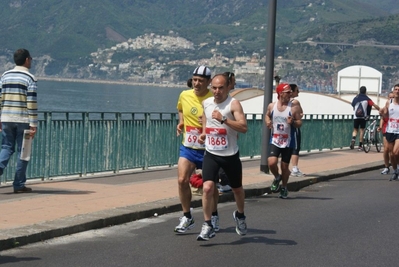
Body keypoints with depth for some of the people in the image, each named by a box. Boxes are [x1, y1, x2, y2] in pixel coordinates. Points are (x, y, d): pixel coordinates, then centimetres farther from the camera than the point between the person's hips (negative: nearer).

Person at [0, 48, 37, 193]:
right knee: (22, 151, 4)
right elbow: (32, 103, -11)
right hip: (23, 119, -4)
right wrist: (33, 124, -9)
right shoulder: (30, 78, -6)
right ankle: (19, 184, 7)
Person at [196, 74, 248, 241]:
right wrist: (203, 132, 11)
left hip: (230, 155, -2)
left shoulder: (233, 104, -14)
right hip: (211, 154, 2)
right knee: (207, 187, -16)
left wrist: (223, 119, -34)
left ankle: (240, 215, 46)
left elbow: (244, 127, -26)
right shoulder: (206, 103, 2)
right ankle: (207, 226, -8)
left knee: (237, 189, 17)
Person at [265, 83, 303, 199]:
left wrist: (293, 122, -26)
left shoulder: (294, 107, -8)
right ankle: (277, 178, 17)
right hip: (275, 140, 1)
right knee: (271, 163, -16)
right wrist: (267, 122, -2)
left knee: (284, 166, 6)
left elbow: (300, 123, -5)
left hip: (288, 141, -1)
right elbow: (267, 115, 19)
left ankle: (284, 188, 29)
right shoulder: (271, 106, 0)